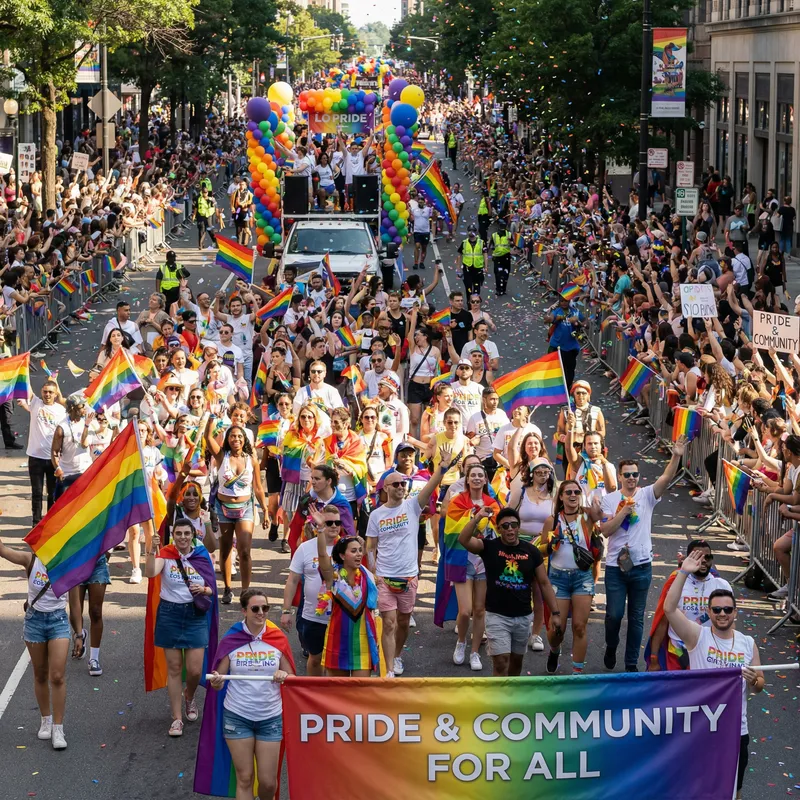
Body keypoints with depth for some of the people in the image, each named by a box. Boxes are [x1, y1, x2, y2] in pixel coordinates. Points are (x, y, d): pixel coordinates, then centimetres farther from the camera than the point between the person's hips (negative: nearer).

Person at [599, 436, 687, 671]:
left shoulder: (647, 495, 0)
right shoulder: (609, 500, 1)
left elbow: (666, 479, -16)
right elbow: (605, 530, -9)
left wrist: (676, 457, -31)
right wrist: (624, 511, -17)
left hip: (641, 566, 1)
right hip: (616, 566, -1)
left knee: (636, 617, 7)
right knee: (614, 614, 0)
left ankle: (631, 663, 16)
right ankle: (611, 647, 29)